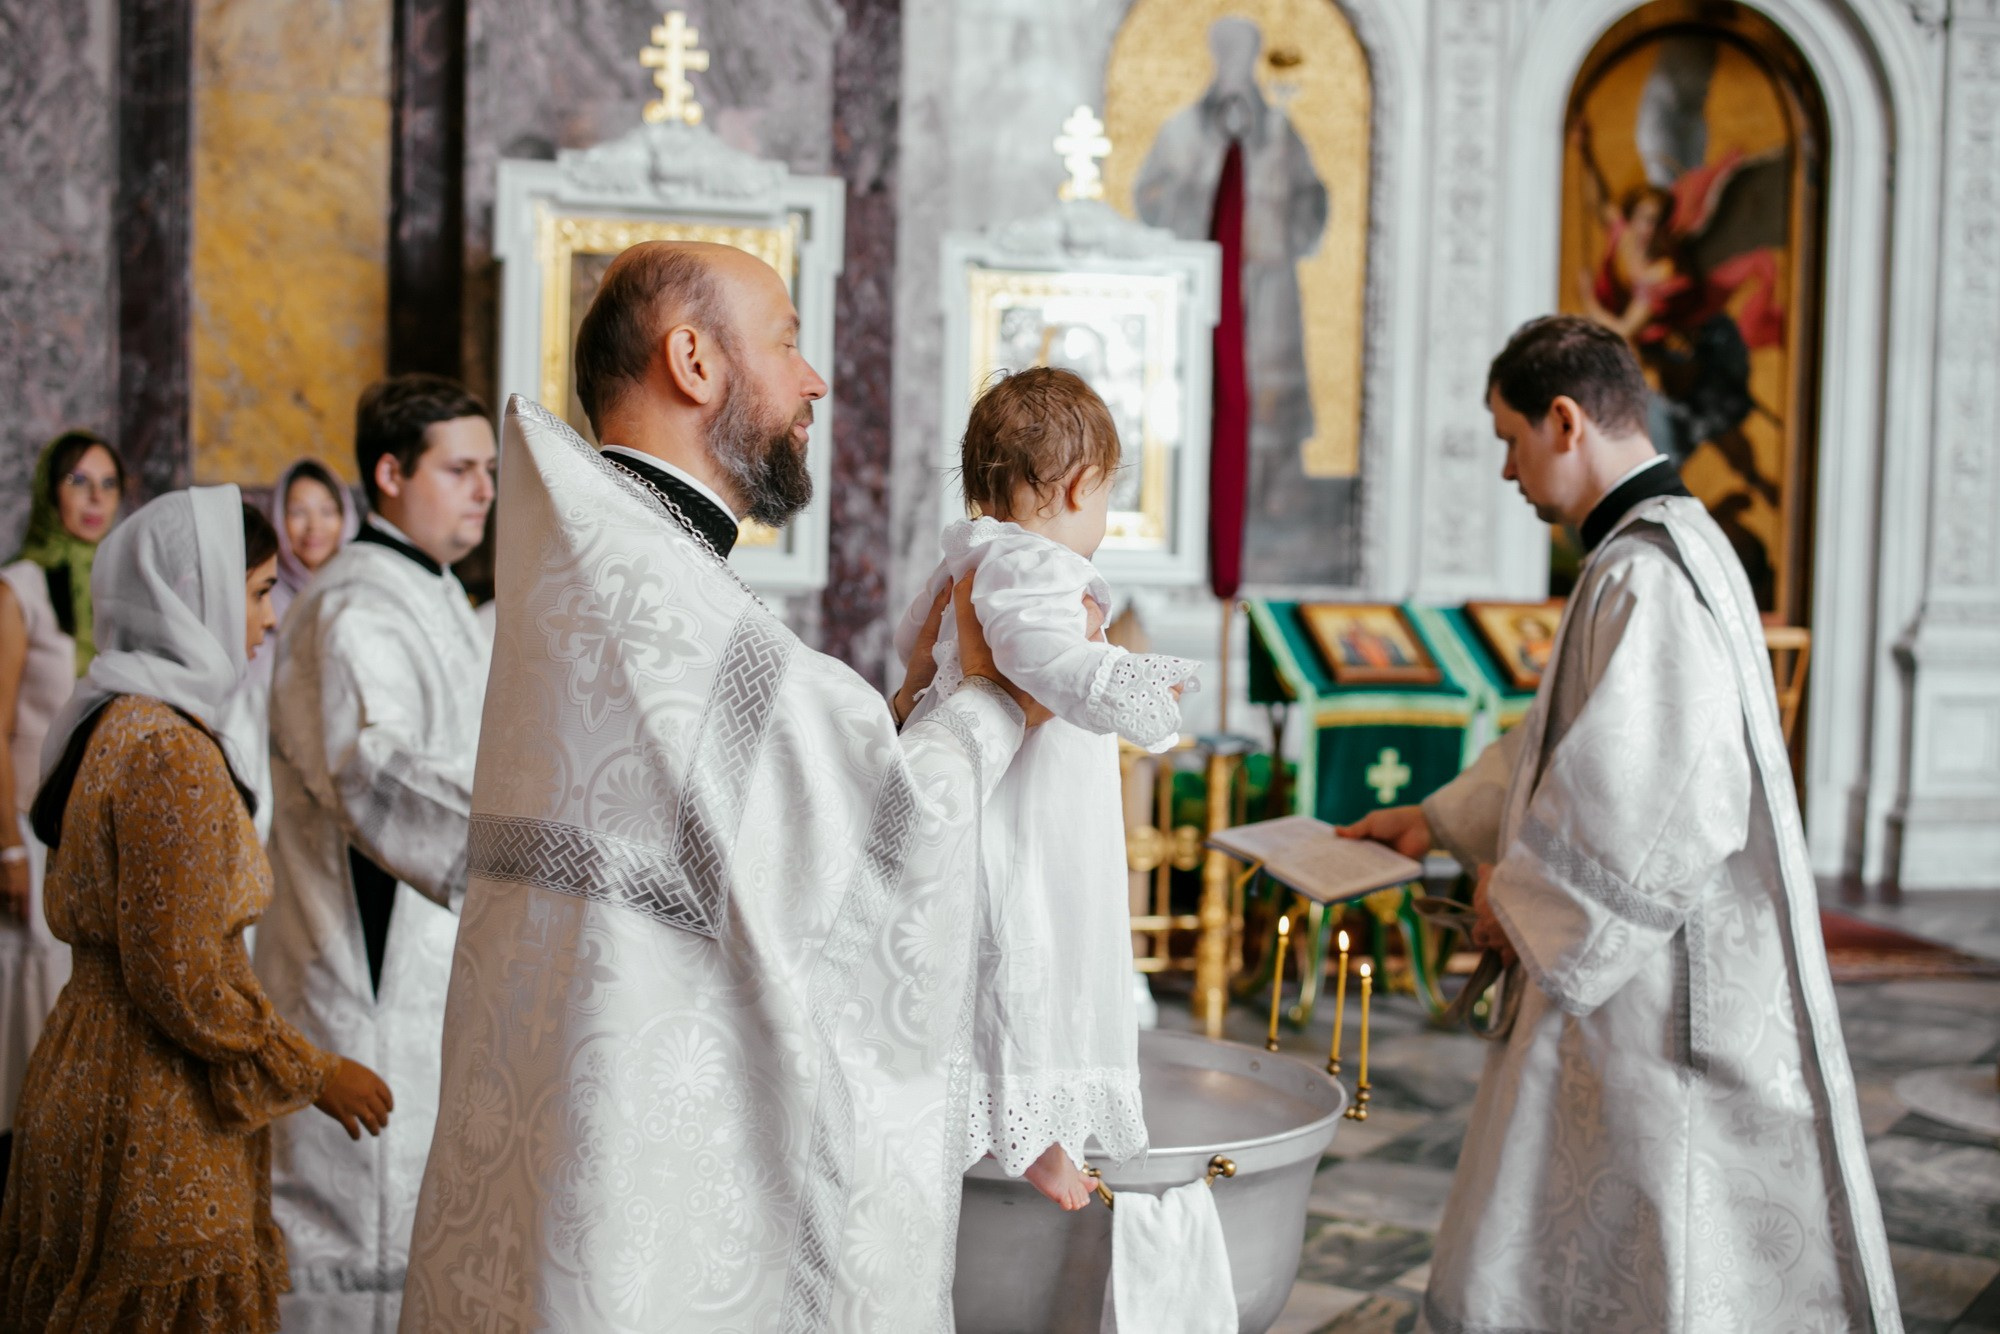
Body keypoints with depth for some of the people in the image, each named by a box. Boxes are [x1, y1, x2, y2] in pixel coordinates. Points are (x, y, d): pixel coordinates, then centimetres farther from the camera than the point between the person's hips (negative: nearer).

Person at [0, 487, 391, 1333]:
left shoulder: (107, 722, 9)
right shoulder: (168, 750, -21)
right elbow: (184, 983, -23)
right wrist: (316, 1075, -12)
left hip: (88, 1072, 10)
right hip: (155, 1116, -10)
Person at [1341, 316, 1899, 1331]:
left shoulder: (1649, 577, -22)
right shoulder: (1668, 546, 12)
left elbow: (1655, 803, -27)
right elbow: (1574, 735, 23)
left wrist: (1519, 894, -13)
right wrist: (1442, 820, 23)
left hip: (1658, 992, -10)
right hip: (1623, 971, 10)